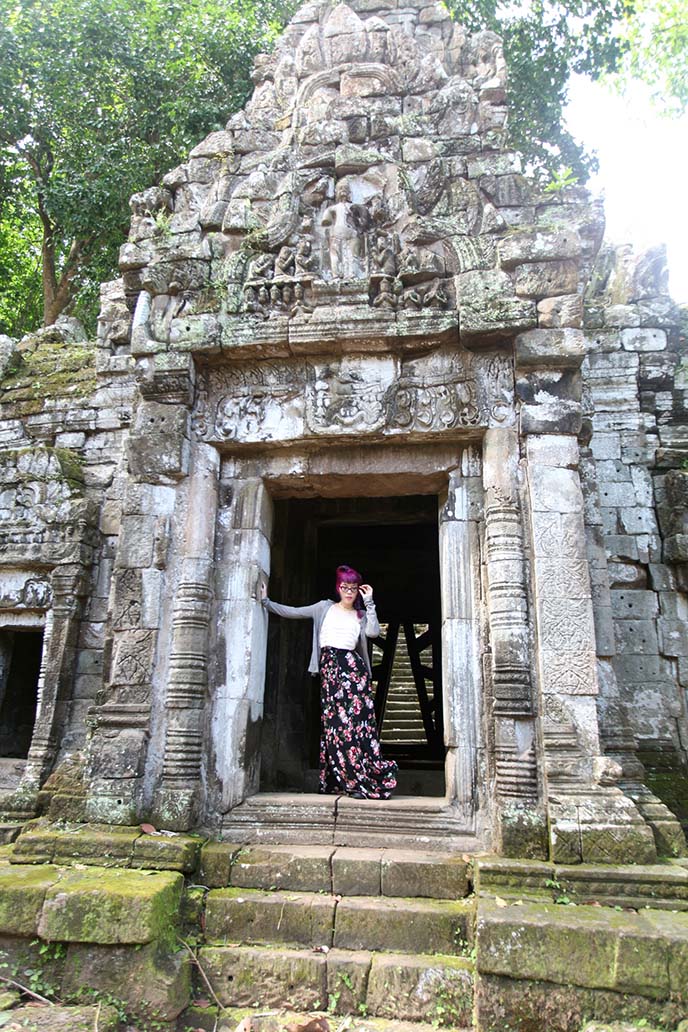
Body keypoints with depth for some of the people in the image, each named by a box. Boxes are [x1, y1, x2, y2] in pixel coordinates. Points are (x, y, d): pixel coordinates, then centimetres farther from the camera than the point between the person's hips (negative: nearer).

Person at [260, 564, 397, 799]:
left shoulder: (361, 615, 17)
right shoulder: (325, 607, 17)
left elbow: (373, 632, -4)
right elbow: (293, 612, 14)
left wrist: (369, 603, -2)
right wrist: (266, 601, 8)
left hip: (352, 666, -1)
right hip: (329, 667, 1)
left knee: (356, 716, -12)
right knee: (334, 720, -5)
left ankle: (364, 782, -9)